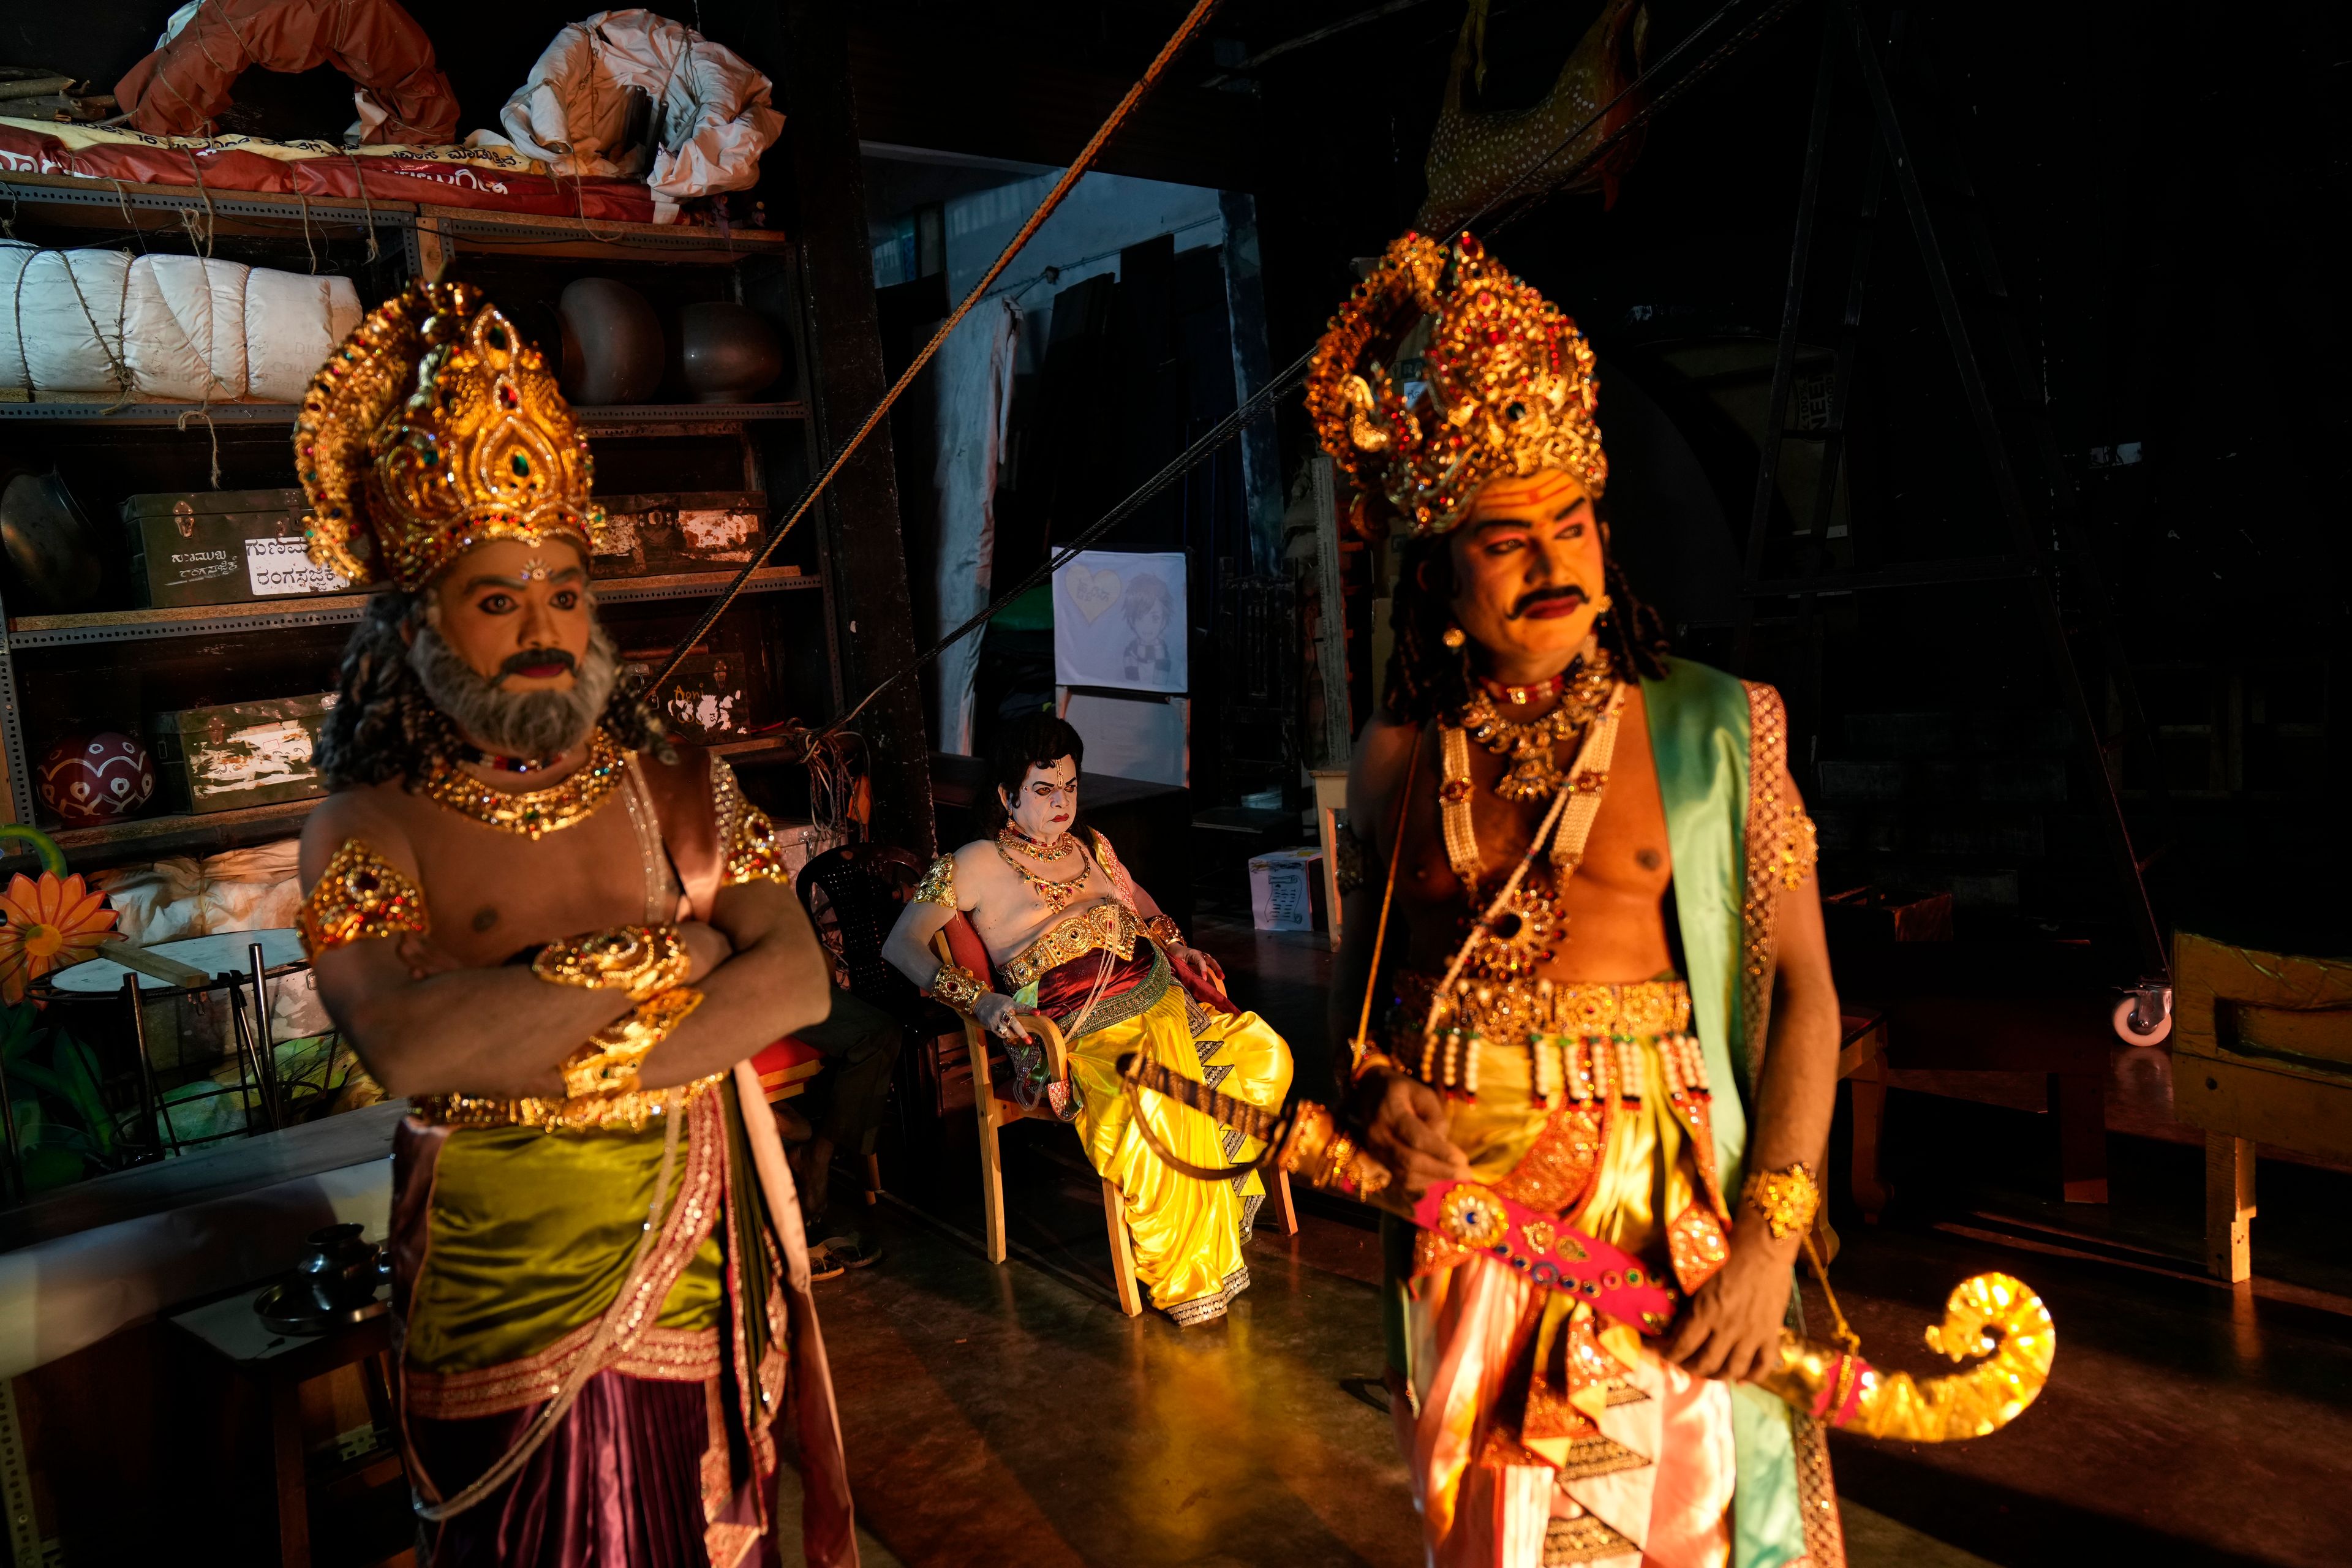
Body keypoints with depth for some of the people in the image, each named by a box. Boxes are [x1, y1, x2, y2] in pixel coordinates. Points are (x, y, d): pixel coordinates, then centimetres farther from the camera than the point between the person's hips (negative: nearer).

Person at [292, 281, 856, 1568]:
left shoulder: (678, 789, 2)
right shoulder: (370, 827, -7)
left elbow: (798, 981, -8)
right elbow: (406, 1046, -25)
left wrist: (580, 1065, -19)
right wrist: (659, 954, -18)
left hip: (695, 1270, 3)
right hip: (498, 1303, -2)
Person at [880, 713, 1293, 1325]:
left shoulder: (1091, 848, 21)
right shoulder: (977, 865, 4)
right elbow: (901, 945, -2)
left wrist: (1179, 949, 17)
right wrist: (981, 1002, -14)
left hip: (1158, 995, 7)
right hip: (1074, 1033, -6)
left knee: (1264, 1055, -16)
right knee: (1153, 1111, -34)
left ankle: (1219, 1211, -1)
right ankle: (1186, 1278, -15)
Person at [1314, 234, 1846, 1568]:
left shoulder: (1711, 729, -5)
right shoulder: (1399, 757, 3)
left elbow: (1801, 983, -7)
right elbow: (1360, 971, 13)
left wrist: (1771, 1231, -14)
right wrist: (1375, 1086, -7)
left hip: (1657, 1199, -2)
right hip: (1455, 1201, 3)